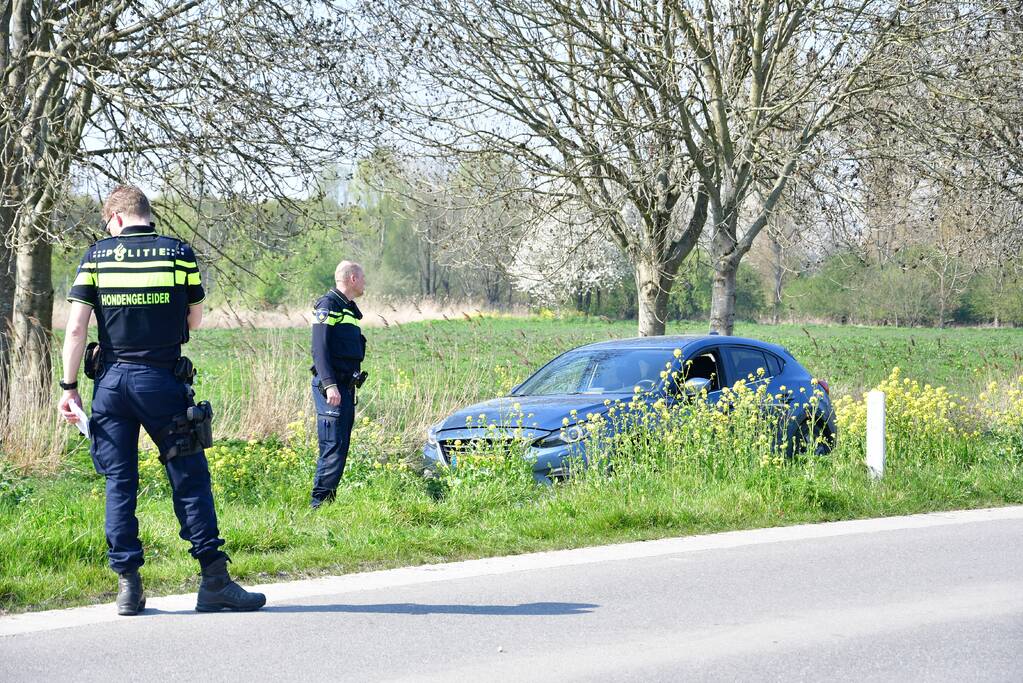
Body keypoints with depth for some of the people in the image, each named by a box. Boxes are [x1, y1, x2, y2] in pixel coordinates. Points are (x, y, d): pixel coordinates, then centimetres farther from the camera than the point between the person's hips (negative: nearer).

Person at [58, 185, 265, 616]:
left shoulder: (97, 256, 2)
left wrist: (69, 387, 3)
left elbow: (75, 328, -2)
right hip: (161, 379, -2)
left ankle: (128, 586, 6)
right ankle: (214, 582, 0)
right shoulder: (179, 253, 0)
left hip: (111, 380, 2)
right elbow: (195, 320, 9)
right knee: (190, 479, 2)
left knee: (119, 482, 7)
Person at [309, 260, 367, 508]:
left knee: (340, 447, 10)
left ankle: (327, 502, 14)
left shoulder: (348, 309, 21)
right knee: (333, 447, -13)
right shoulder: (328, 305, -9)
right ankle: (320, 502, -13)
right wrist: (329, 385, -25)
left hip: (346, 387, 10)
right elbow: (320, 348, -17)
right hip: (331, 387, -10)